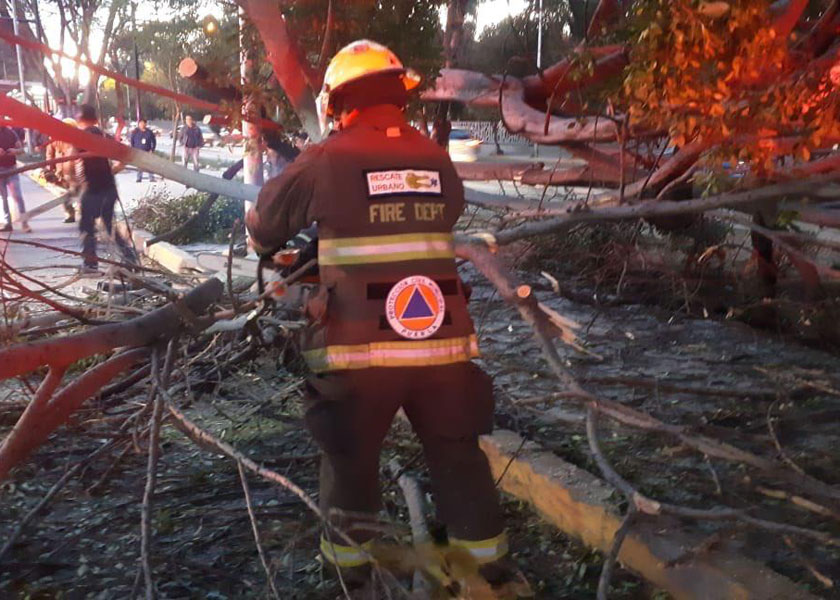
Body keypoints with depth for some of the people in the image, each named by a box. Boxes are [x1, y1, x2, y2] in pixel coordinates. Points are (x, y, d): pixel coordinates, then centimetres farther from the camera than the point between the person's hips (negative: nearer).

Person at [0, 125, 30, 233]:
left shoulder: (11, 132, 3)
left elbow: (21, 149, 6)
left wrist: (15, 151, -17)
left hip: (11, 168, 0)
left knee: (17, 196, -7)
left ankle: (24, 223, -8)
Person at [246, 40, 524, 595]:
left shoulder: (326, 162, -4)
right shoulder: (439, 162, 5)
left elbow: (265, 220, 10)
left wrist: (269, 249, 32)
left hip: (360, 351, -3)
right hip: (443, 344, 3)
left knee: (349, 463, 17)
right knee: (459, 458, 18)